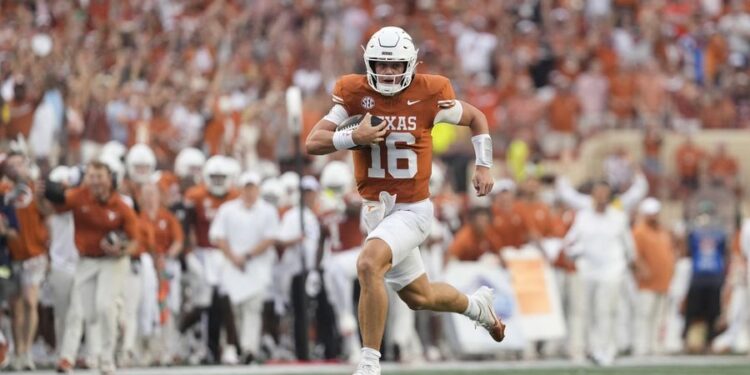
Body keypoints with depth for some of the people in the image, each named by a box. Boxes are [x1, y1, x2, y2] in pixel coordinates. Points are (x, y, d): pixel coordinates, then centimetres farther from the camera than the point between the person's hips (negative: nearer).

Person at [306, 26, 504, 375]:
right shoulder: (355, 93, -6)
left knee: (369, 265, -30)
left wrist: (484, 166, 3)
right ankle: (476, 306, 50)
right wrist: (354, 137, -26)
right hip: (375, 210, 4)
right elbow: (312, 143, -11)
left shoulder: (428, 94, -9)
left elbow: (476, 118, 10)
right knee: (418, 296, 18)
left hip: (412, 210, -4)